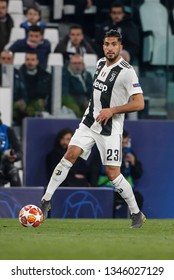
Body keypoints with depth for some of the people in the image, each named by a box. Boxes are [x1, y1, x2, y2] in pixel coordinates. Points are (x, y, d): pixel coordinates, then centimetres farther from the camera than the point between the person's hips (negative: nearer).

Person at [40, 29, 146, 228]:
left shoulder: (127, 71, -15)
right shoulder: (100, 63, 8)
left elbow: (139, 103, -19)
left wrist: (111, 110, -21)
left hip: (110, 129, -6)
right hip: (89, 122, 6)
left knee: (112, 173, -6)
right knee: (70, 155, -8)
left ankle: (137, 214, 9)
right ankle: (46, 200, -3)